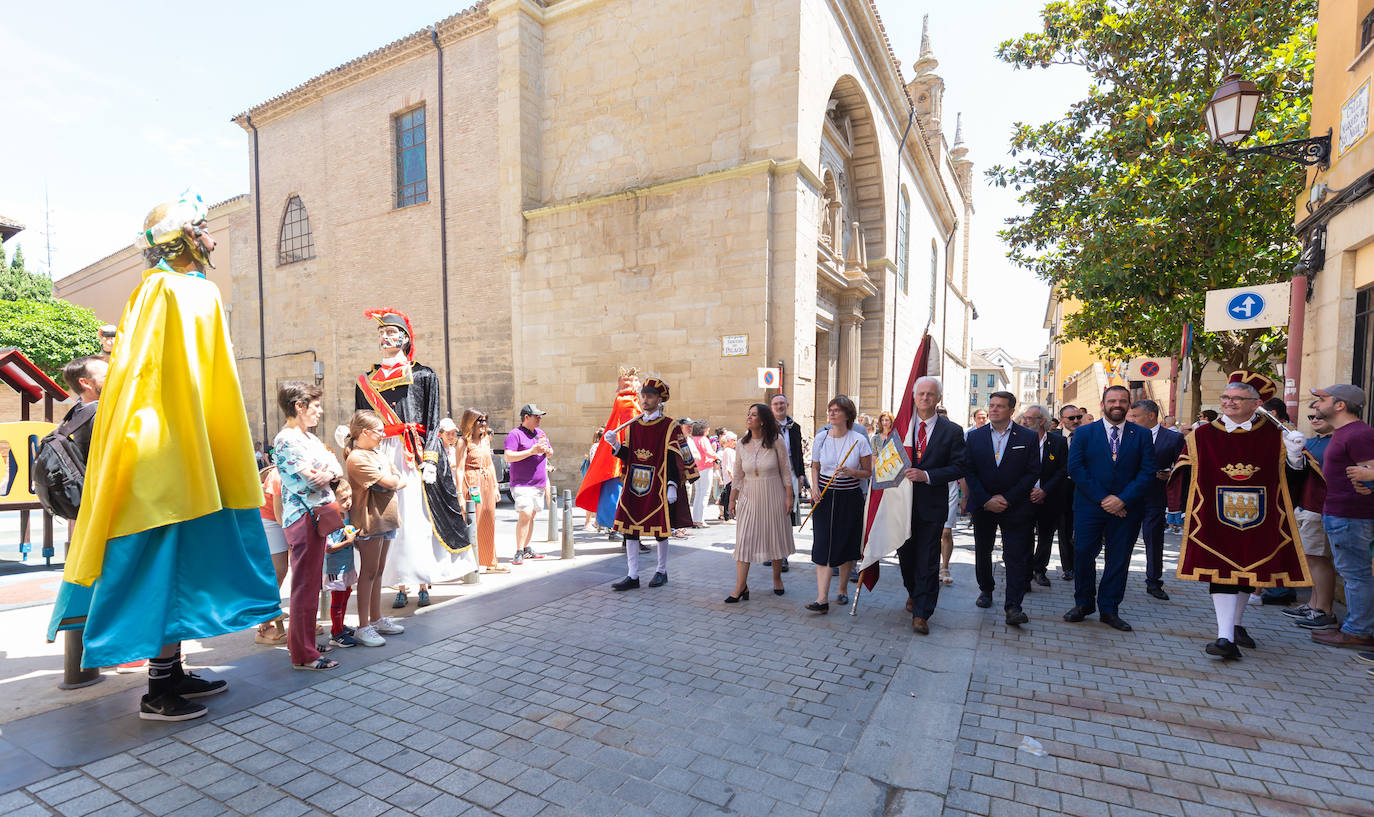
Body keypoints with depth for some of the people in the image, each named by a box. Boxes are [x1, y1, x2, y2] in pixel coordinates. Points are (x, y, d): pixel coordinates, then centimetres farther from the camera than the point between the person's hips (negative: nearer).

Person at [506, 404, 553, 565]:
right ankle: (519, 552, -9)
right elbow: (508, 457, -17)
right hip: (522, 484, -7)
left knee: (531, 516, 11)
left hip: (539, 484, 7)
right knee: (525, 515, -15)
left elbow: (550, 453, 24)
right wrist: (531, 451, -21)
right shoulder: (515, 434, -7)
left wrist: (547, 449, -1)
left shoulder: (541, 433, 15)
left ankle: (527, 549, 20)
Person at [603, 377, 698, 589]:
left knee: (660, 529, 5)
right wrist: (616, 445, -6)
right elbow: (628, 456, 13)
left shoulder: (670, 427, -4)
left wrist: (672, 486, -13)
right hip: (634, 484, 5)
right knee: (629, 528, 1)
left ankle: (662, 571, 24)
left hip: (658, 485, -4)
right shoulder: (633, 425, 10)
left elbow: (674, 459, -7)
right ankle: (632, 576, 10)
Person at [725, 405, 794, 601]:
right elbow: (737, 476, 7)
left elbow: (786, 472, -2)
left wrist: (788, 498, -5)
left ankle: (777, 578, 30)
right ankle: (741, 587, -1)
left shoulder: (775, 443, -7)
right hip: (749, 498, 2)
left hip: (773, 497, -2)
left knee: (775, 537, 10)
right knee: (744, 540, -4)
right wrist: (732, 500, 6)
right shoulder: (742, 445, 1)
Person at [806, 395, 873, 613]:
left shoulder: (859, 440, -5)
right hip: (825, 497, 1)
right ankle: (822, 599, -7)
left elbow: (868, 472, 1)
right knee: (823, 546, -6)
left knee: (847, 546, 9)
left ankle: (842, 590, 29)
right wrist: (815, 487, -5)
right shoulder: (820, 438, 2)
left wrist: (850, 471, -17)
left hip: (850, 498, -1)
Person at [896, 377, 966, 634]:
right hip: (904, 502, 3)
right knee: (905, 553, 15)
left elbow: (959, 467, -7)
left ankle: (921, 613, 10)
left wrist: (926, 475, -18)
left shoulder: (952, 431, -3)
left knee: (927, 561, 0)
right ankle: (913, 593, 41)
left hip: (932, 505, -3)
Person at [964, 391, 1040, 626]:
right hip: (982, 507, 2)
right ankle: (986, 590, 34)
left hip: (1015, 507, -2)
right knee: (982, 551, 15)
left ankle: (1013, 607, -2)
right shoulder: (975, 436, 3)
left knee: (1016, 556, -5)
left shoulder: (1028, 437, -1)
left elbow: (1032, 473, -5)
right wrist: (986, 501, -11)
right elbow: (970, 472, -1)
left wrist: (1007, 499, -12)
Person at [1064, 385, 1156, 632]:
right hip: (1089, 507, -1)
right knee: (1083, 555, 0)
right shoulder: (1084, 433, 2)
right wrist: (1102, 498, -12)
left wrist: (1123, 499, -13)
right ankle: (1083, 603, 17)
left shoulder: (1142, 435, 5)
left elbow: (1148, 471, -2)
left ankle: (1109, 609, 19)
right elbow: (1075, 468, -5)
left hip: (1126, 508, 1)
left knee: (1118, 559, 6)